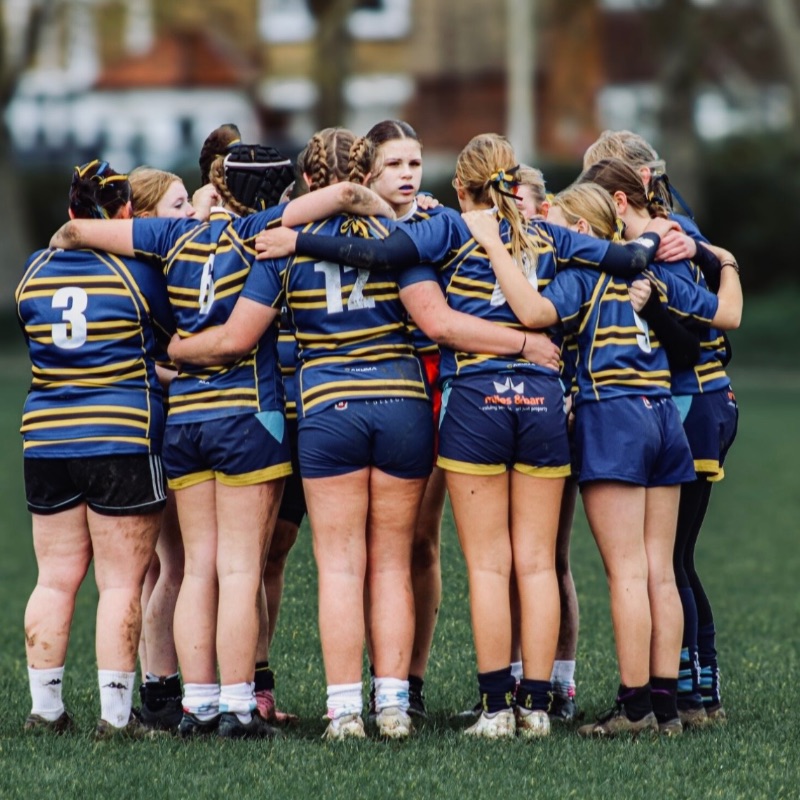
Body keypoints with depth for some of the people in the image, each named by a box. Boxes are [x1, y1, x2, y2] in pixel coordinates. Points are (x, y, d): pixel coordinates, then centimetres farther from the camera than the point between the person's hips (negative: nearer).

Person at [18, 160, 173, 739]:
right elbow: (176, 337, 2)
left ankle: (45, 708, 11)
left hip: (45, 441, 4)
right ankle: (116, 713, -2)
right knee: (121, 582, -1)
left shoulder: (34, 272, 6)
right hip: (124, 441, -4)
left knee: (55, 578, 10)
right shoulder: (136, 272, -8)